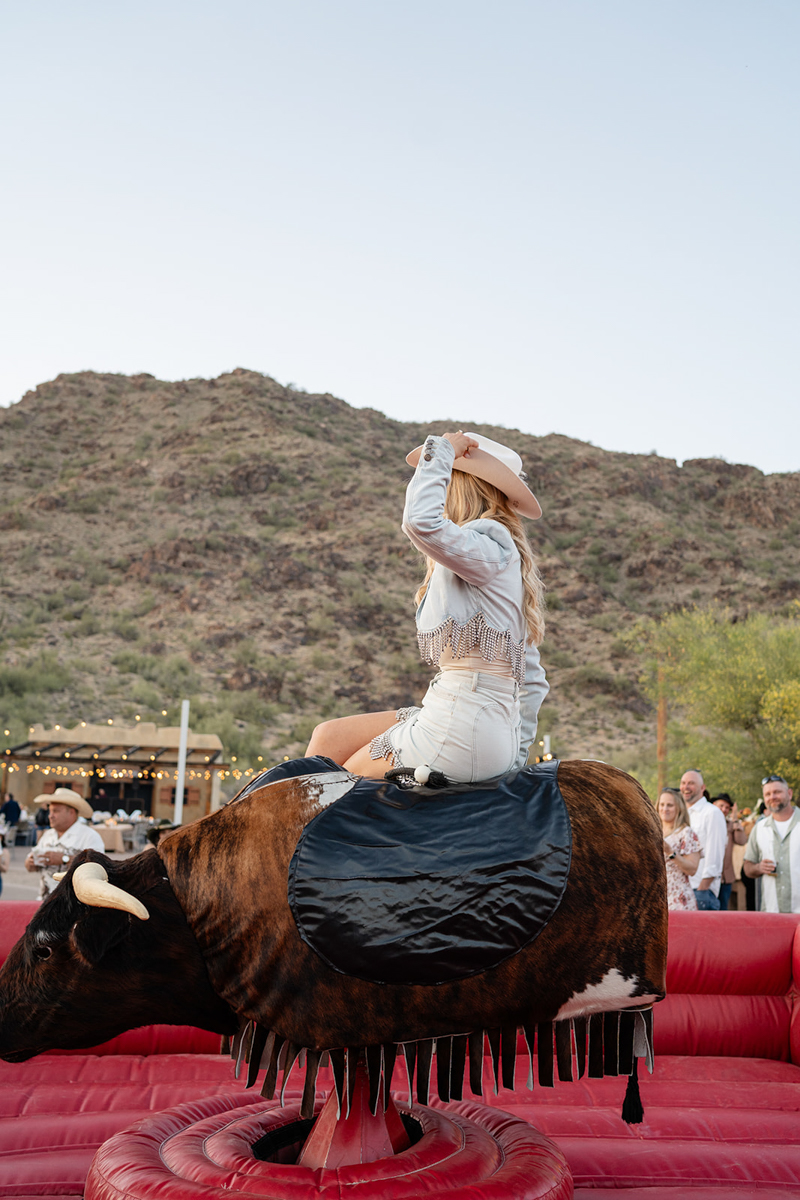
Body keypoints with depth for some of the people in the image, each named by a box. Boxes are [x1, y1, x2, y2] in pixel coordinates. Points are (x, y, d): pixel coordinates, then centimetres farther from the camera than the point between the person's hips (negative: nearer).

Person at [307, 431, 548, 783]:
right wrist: (515, 751, 20)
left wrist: (441, 449, -16)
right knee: (327, 737, 14)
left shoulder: (487, 545, -12)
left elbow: (421, 522, -34)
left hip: (463, 738, -10)